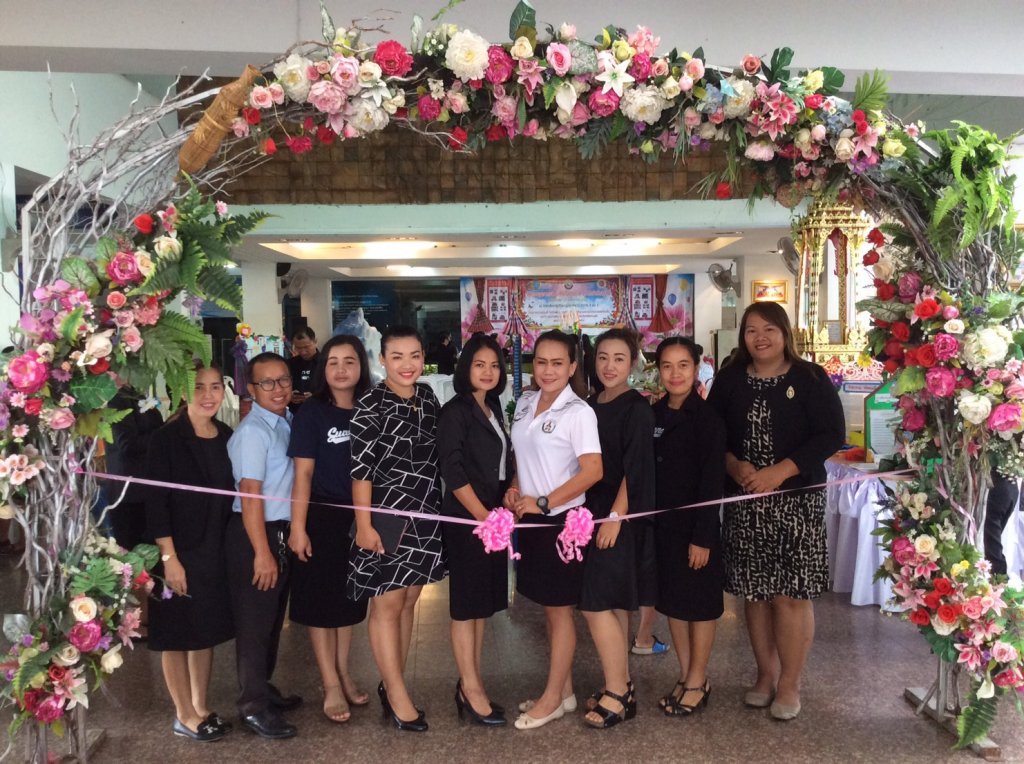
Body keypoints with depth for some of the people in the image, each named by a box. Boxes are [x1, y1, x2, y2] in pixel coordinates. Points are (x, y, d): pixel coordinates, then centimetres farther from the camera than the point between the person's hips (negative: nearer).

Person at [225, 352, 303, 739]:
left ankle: (265, 690, 37)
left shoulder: (288, 422, 5)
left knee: (274, 619, 20)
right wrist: (262, 552, -20)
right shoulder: (253, 431, -17)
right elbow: (250, 494, -20)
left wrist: (288, 538, 9)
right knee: (254, 623, 5)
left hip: (283, 530, 8)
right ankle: (253, 706, 19)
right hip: (253, 533, -8)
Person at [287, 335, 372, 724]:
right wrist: (298, 527, -13)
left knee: (350, 600, 14)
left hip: (360, 518, 4)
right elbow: (303, 473, -9)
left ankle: (343, 674, 31)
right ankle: (331, 685, 18)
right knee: (321, 602, 5)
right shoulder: (311, 413, -7)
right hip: (322, 517, -4)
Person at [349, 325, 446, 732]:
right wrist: (363, 525, -15)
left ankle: (391, 684, 28)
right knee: (387, 604, 3)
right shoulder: (370, 406, -12)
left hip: (425, 517, 6)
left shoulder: (428, 398, 5)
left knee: (409, 600, 13)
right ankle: (398, 695, 15)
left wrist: (439, 508, 14)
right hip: (386, 518, -6)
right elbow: (360, 469, -13)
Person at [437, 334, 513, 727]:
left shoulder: (493, 409, 13)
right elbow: (453, 472, -15)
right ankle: (472, 691, 10)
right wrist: (483, 517, -15)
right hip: (466, 520, -8)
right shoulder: (455, 411, -9)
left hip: (492, 518, 8)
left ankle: (470, 685, 23)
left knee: (482, 604, 12)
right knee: (466, 605, 1)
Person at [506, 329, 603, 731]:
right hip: (532, 518, 7)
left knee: (558, 608, 6)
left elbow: (592, 471, -20)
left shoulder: (578, 412, -14)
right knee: (549, 607, 15)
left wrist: (544, 502, -19)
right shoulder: (524, 404, 6)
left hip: (562, 519, -7)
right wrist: (514, 490, 1)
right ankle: (564, 690, 29)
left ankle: (552, 698, 20)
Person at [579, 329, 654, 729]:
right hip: (593, 512, 7)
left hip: (619, 516, -7)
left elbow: (636, 467, -16)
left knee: (596, 603, -7)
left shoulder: (636, 408, -10)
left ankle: (617, 693, 7)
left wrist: (615, 515, -20)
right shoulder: (591, 405, 11)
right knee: (613, 604, 13)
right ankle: (621, 686, 25)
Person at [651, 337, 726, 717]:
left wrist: (702, 536, -17)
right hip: (661, 523, 6)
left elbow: (713, 482, -14)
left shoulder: (707, 418, -12)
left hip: (695, 525, -6)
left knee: (699, 603, 7)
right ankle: (686, 676, 29)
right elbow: (646, 472, 9)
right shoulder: (653, 415, 6)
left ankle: (697, 682, 21)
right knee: (672, 600, 14)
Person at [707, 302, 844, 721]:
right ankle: (766, 674, 27)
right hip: (743, 503, 3)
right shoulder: (729, 381, 7)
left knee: (791, 594, -1)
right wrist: (734, 466, -11)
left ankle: (789, 684, 16)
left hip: (797, 502, -3)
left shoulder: (810, 379, -2)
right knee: (754, 593, 9)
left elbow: (831, 434, -8)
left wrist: (778, 472, -16)